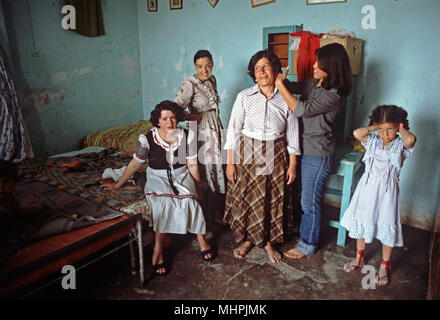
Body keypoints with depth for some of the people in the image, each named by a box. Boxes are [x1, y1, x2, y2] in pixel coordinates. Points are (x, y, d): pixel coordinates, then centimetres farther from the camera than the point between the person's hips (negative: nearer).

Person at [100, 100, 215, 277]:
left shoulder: (186, 137, -5)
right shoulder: (148, 139, -9)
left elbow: (192, 165, 0)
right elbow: (134, 164, 1)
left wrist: (197, 189, -2)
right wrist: (117, 185, 6)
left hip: (182, 176, 1)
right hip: (158, 178, -1)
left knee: (189, 199, -30)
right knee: (162, 201, -33)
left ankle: (200, 237, -9)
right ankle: (158, 248, -21)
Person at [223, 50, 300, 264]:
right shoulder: (244, 97, -5)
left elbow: (292, 135, 2)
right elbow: (233, 130, -4)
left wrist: (292, 164, 0)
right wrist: (230, 162, -7)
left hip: (276, 157, 1)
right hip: (247, 155, 0)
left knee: (273, 200, 10)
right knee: (245, 198, 9)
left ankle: (268, 241, 33)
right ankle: (247, 239, 32)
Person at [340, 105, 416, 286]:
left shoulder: (400, 145, -8)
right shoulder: (372, 141, -1)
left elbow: (411, 139, -32)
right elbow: (357, 133, -20)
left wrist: (401, 128, -13)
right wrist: (375, 127, -9)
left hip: (387, 192, -3)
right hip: (367, 189, 3)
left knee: (387, 228, 8)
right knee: (361, 223, 16)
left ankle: (384, 266, 31)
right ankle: (359, 258, 39)